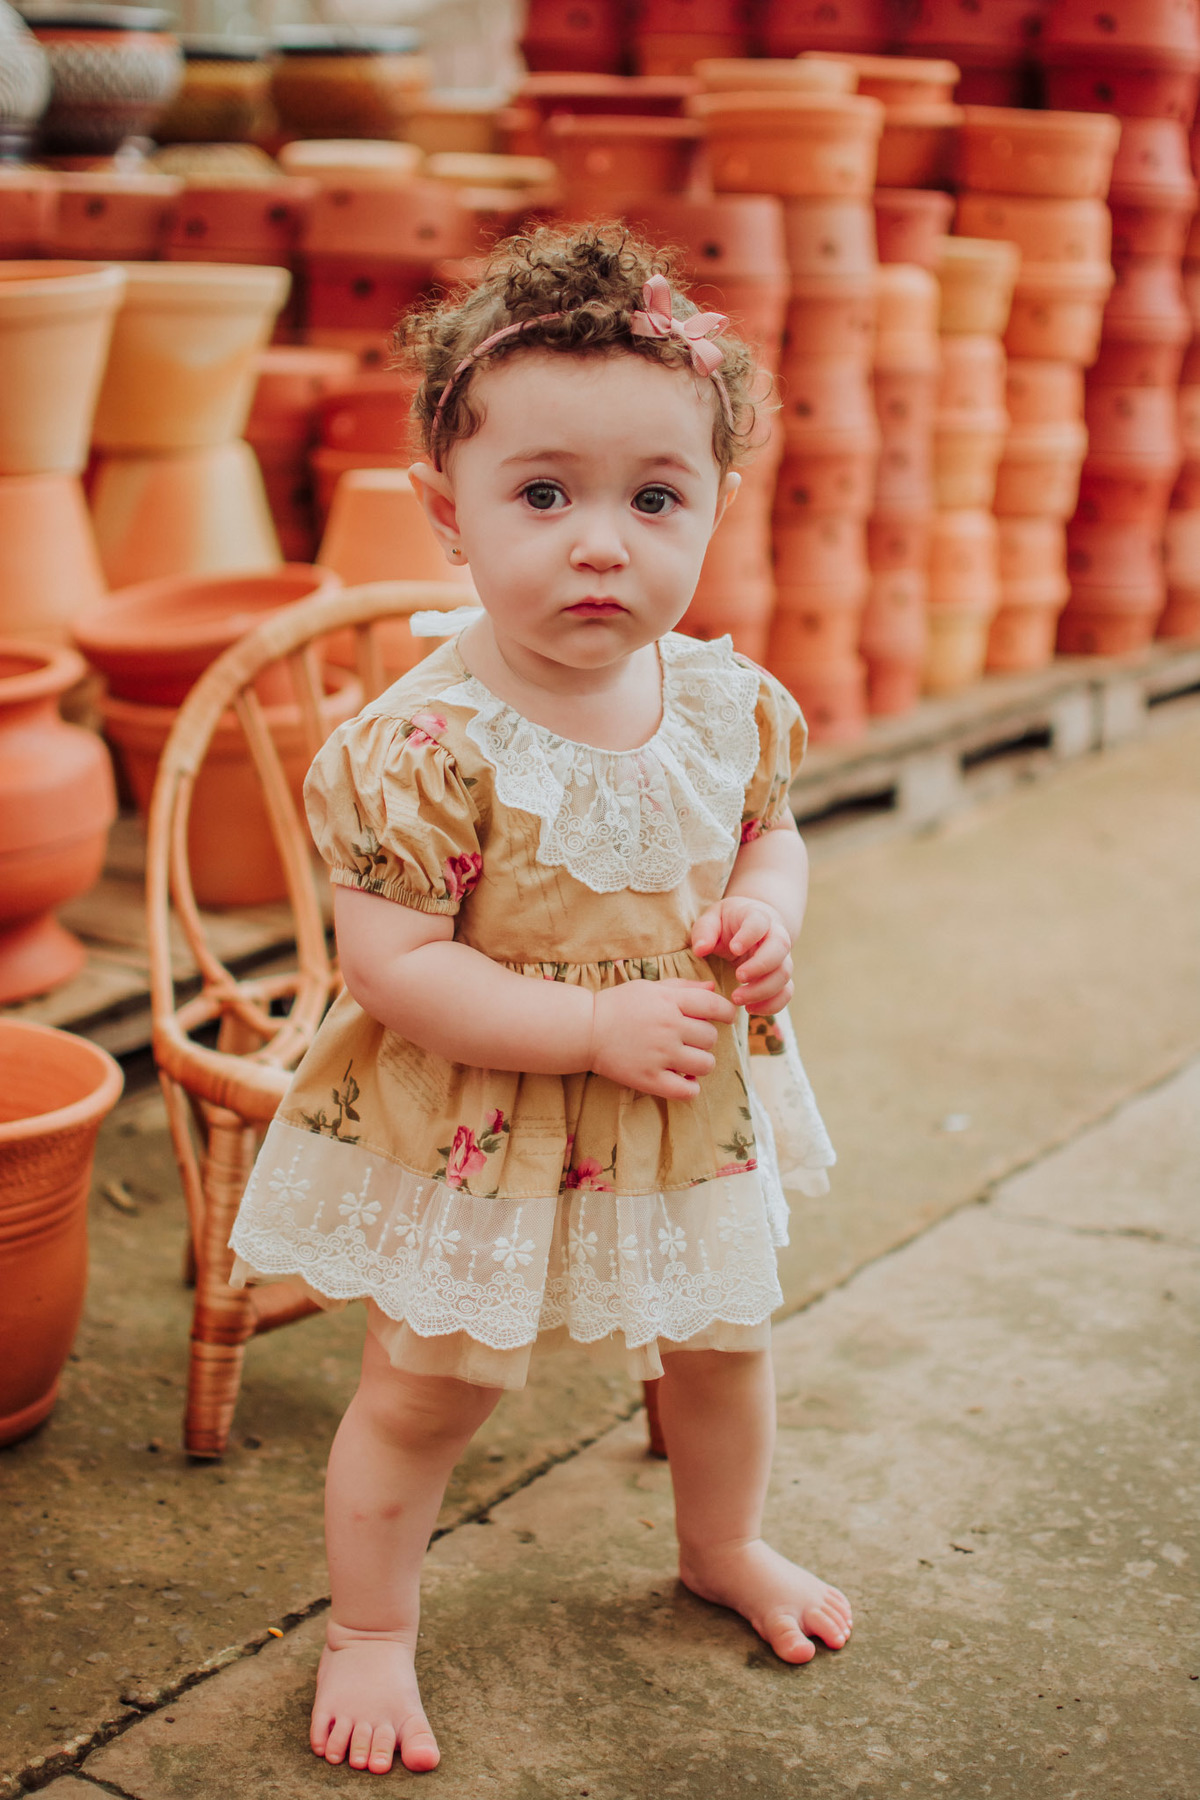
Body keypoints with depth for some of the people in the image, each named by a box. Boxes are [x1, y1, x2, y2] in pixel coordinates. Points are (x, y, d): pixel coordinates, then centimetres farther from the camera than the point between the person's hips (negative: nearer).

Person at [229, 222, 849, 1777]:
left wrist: (769, 909, -12)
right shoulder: (426, 745, -28)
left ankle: (724, 1547, 55)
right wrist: (599, 1027, -29)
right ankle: (369, 1634, 36)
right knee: (426, 1390, 10)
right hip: (471, 1133, -5)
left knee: (722, 1344, 25)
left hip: (691, 1115, 6)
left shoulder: (727, 701, -9)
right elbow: (393, 970, -27)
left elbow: (768, 830, 10)